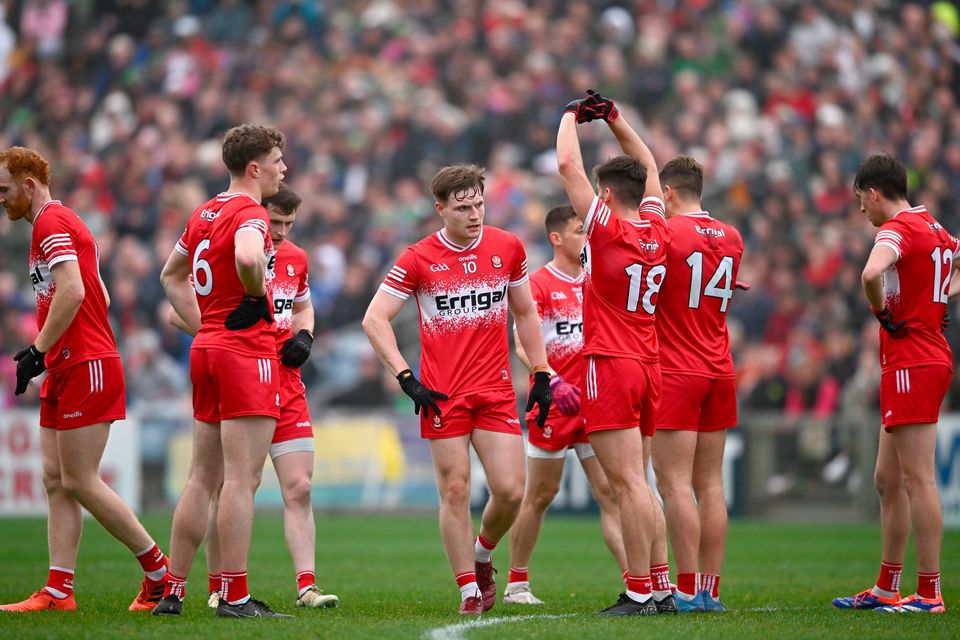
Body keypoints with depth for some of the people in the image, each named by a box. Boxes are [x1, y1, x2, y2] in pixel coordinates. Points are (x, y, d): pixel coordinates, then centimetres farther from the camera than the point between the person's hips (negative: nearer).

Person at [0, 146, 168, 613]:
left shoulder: (51, 223, -11)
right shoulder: (60, 222, 20)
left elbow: (71, 293, -24)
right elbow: (99, 297, 24)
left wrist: (38, 351, -18)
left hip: (85, 367, -10)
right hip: (68, 369, 10)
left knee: (80, 483, -8)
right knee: (56, 481, 5)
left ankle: (160, 570, 0)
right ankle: (58, 591, 3)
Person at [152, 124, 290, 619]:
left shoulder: (204, 213, 14)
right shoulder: (250, 213, -12)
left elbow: (172, 274, 28)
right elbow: (247, 258, -35)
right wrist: (257, 296, -16)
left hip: (207, 349, 9)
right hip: (248, 350, -9)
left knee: (202, 478, 13)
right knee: (242, 478, -8)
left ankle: (171, 591, 14)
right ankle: (235, 597, -9)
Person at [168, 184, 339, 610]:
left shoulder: (295, 259, 9)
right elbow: (177, 312, -9)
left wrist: (304, 337, 6)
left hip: (285, 387, 5)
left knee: (299, 489, -3)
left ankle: (307, 587, -4)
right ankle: (218, 588, 14)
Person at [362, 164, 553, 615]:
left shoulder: (507, 248, 5)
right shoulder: (418, 259, -3)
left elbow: (525, 313, 17)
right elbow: (374, 319, -2)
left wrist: (541, 375, 12)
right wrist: (406, 379, -10)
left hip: (496, 390, 2)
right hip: (442, 394, -2)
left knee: (510, 490, -6)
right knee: (455, 491, -3)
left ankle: (482, 555, 23)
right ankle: (469, 590, 6)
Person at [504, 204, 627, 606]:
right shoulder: (538, 284, -8)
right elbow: (523, 345, -17)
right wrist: (553, 383, -31)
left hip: (594, 404, 5)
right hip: (552, 406, -4)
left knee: (610, 491, -3)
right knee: (540, 495, 4)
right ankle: (516, 583, 17)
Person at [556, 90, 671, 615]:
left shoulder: (607, 228, -11)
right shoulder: (657, 232, 7)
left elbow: (568, 164, -9)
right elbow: (649, 168, 24)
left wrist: (572, 115, 6)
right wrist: (613, 118, 23)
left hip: (609, 367, -7)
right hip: (649, 367, 7)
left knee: (628, 483, -9)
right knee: (635, 483, 13)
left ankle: (641, 593, -12)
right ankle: (660, 586, 11)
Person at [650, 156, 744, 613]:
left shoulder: (666, 232, -11)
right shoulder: (731, 239, 9)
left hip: (675, 374, -7)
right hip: (719, 373, 7)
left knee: (675, 484, -6)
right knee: (711, 484, 8)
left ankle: (688, 590, -10)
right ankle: (711, 589, 7)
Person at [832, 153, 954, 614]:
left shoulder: (896, 230, -14)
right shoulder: (933, 228, 15)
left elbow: (871, 273, -34)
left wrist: (881, 311, -14)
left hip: (910, 364, -10)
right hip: (932, 358, 10)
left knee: (918, 480, -9)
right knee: (888, 480, 15)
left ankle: (929, 592, -9)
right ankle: (886, 589, 20)